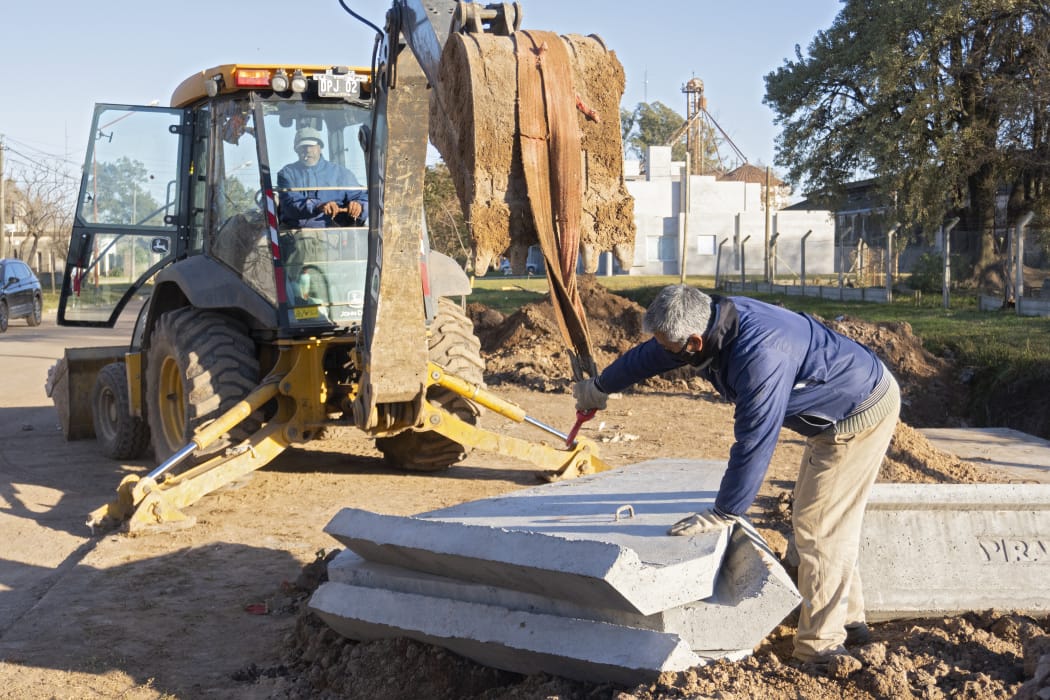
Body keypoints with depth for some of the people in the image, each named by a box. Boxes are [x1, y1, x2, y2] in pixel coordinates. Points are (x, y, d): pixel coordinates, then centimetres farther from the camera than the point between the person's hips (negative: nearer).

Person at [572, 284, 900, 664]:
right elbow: (646, 356, 9)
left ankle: (820, 646, 0)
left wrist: (722, 514, -23)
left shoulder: (760, 356, -37)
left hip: (863, 414, -10)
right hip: (837, 408, 10)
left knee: (817, 526, -8)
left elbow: (754, 442, -32)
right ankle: (848, 619, 30)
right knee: (828, 518, 18)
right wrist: (599, 387, 26)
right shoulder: (712, 317, -7)